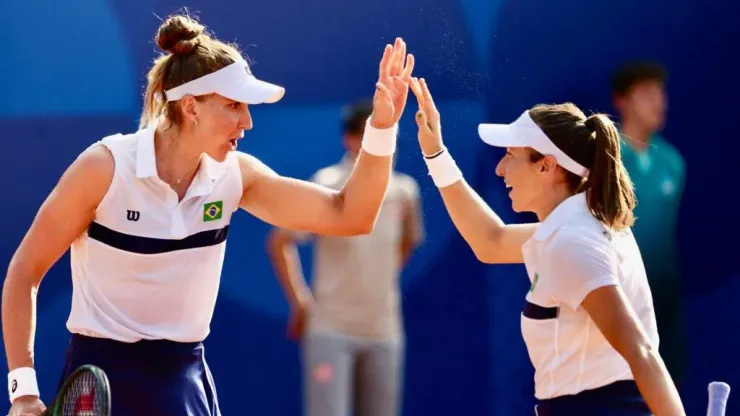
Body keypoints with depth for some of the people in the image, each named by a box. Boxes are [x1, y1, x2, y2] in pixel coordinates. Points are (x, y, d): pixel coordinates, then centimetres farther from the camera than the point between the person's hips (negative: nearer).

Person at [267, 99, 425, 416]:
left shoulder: (403, 191, 3)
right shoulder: (328, 188, -11)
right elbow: (279, 242, -7)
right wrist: (299, 302, -9)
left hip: (384, 331, 5)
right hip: (331, 329, -5)